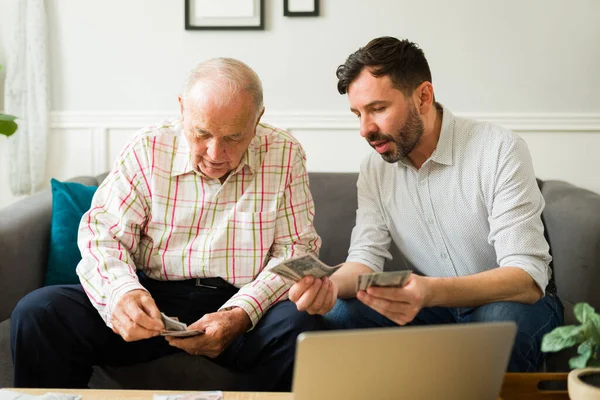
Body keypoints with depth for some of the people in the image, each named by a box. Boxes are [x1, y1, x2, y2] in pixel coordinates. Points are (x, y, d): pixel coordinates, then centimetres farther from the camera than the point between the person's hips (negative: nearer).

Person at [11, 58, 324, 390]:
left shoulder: (284, 155, -1)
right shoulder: (147, 150, 1)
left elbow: (297, 249, -3)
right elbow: (103, 234, -2)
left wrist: (241, 316, -20)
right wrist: (121, 292, -26)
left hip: (242, 305, 0)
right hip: (151, 301, 1)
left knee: (302, 323, -33)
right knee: (36, 312, -22)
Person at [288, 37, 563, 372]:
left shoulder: (500, 151, -21)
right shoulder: (375, 169, -3)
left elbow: (527, 280, -28)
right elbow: (365, 259, -6)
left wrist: (430, 292, -47)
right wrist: (330, 285, -32)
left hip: (515, 301, -3)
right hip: (432, 307, 4)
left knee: (502, 319, -37)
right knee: (338, 315, -20)